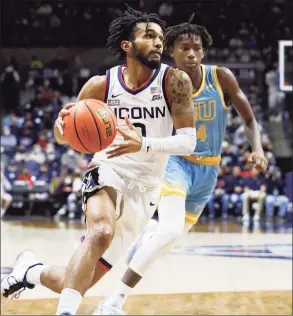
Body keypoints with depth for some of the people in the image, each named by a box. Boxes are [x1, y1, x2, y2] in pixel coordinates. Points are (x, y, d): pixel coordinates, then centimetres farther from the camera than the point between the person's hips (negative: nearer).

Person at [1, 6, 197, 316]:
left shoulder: (174, 81, -11)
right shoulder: (101, 85, -7)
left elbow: (188, 141, -17)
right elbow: (62, 136, 4)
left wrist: (143, 145, -35)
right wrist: (63, 122, -22)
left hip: (144, 189, 1)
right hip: (107, 172, -1)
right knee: (101, 232, -38)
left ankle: (30, 270, 30)